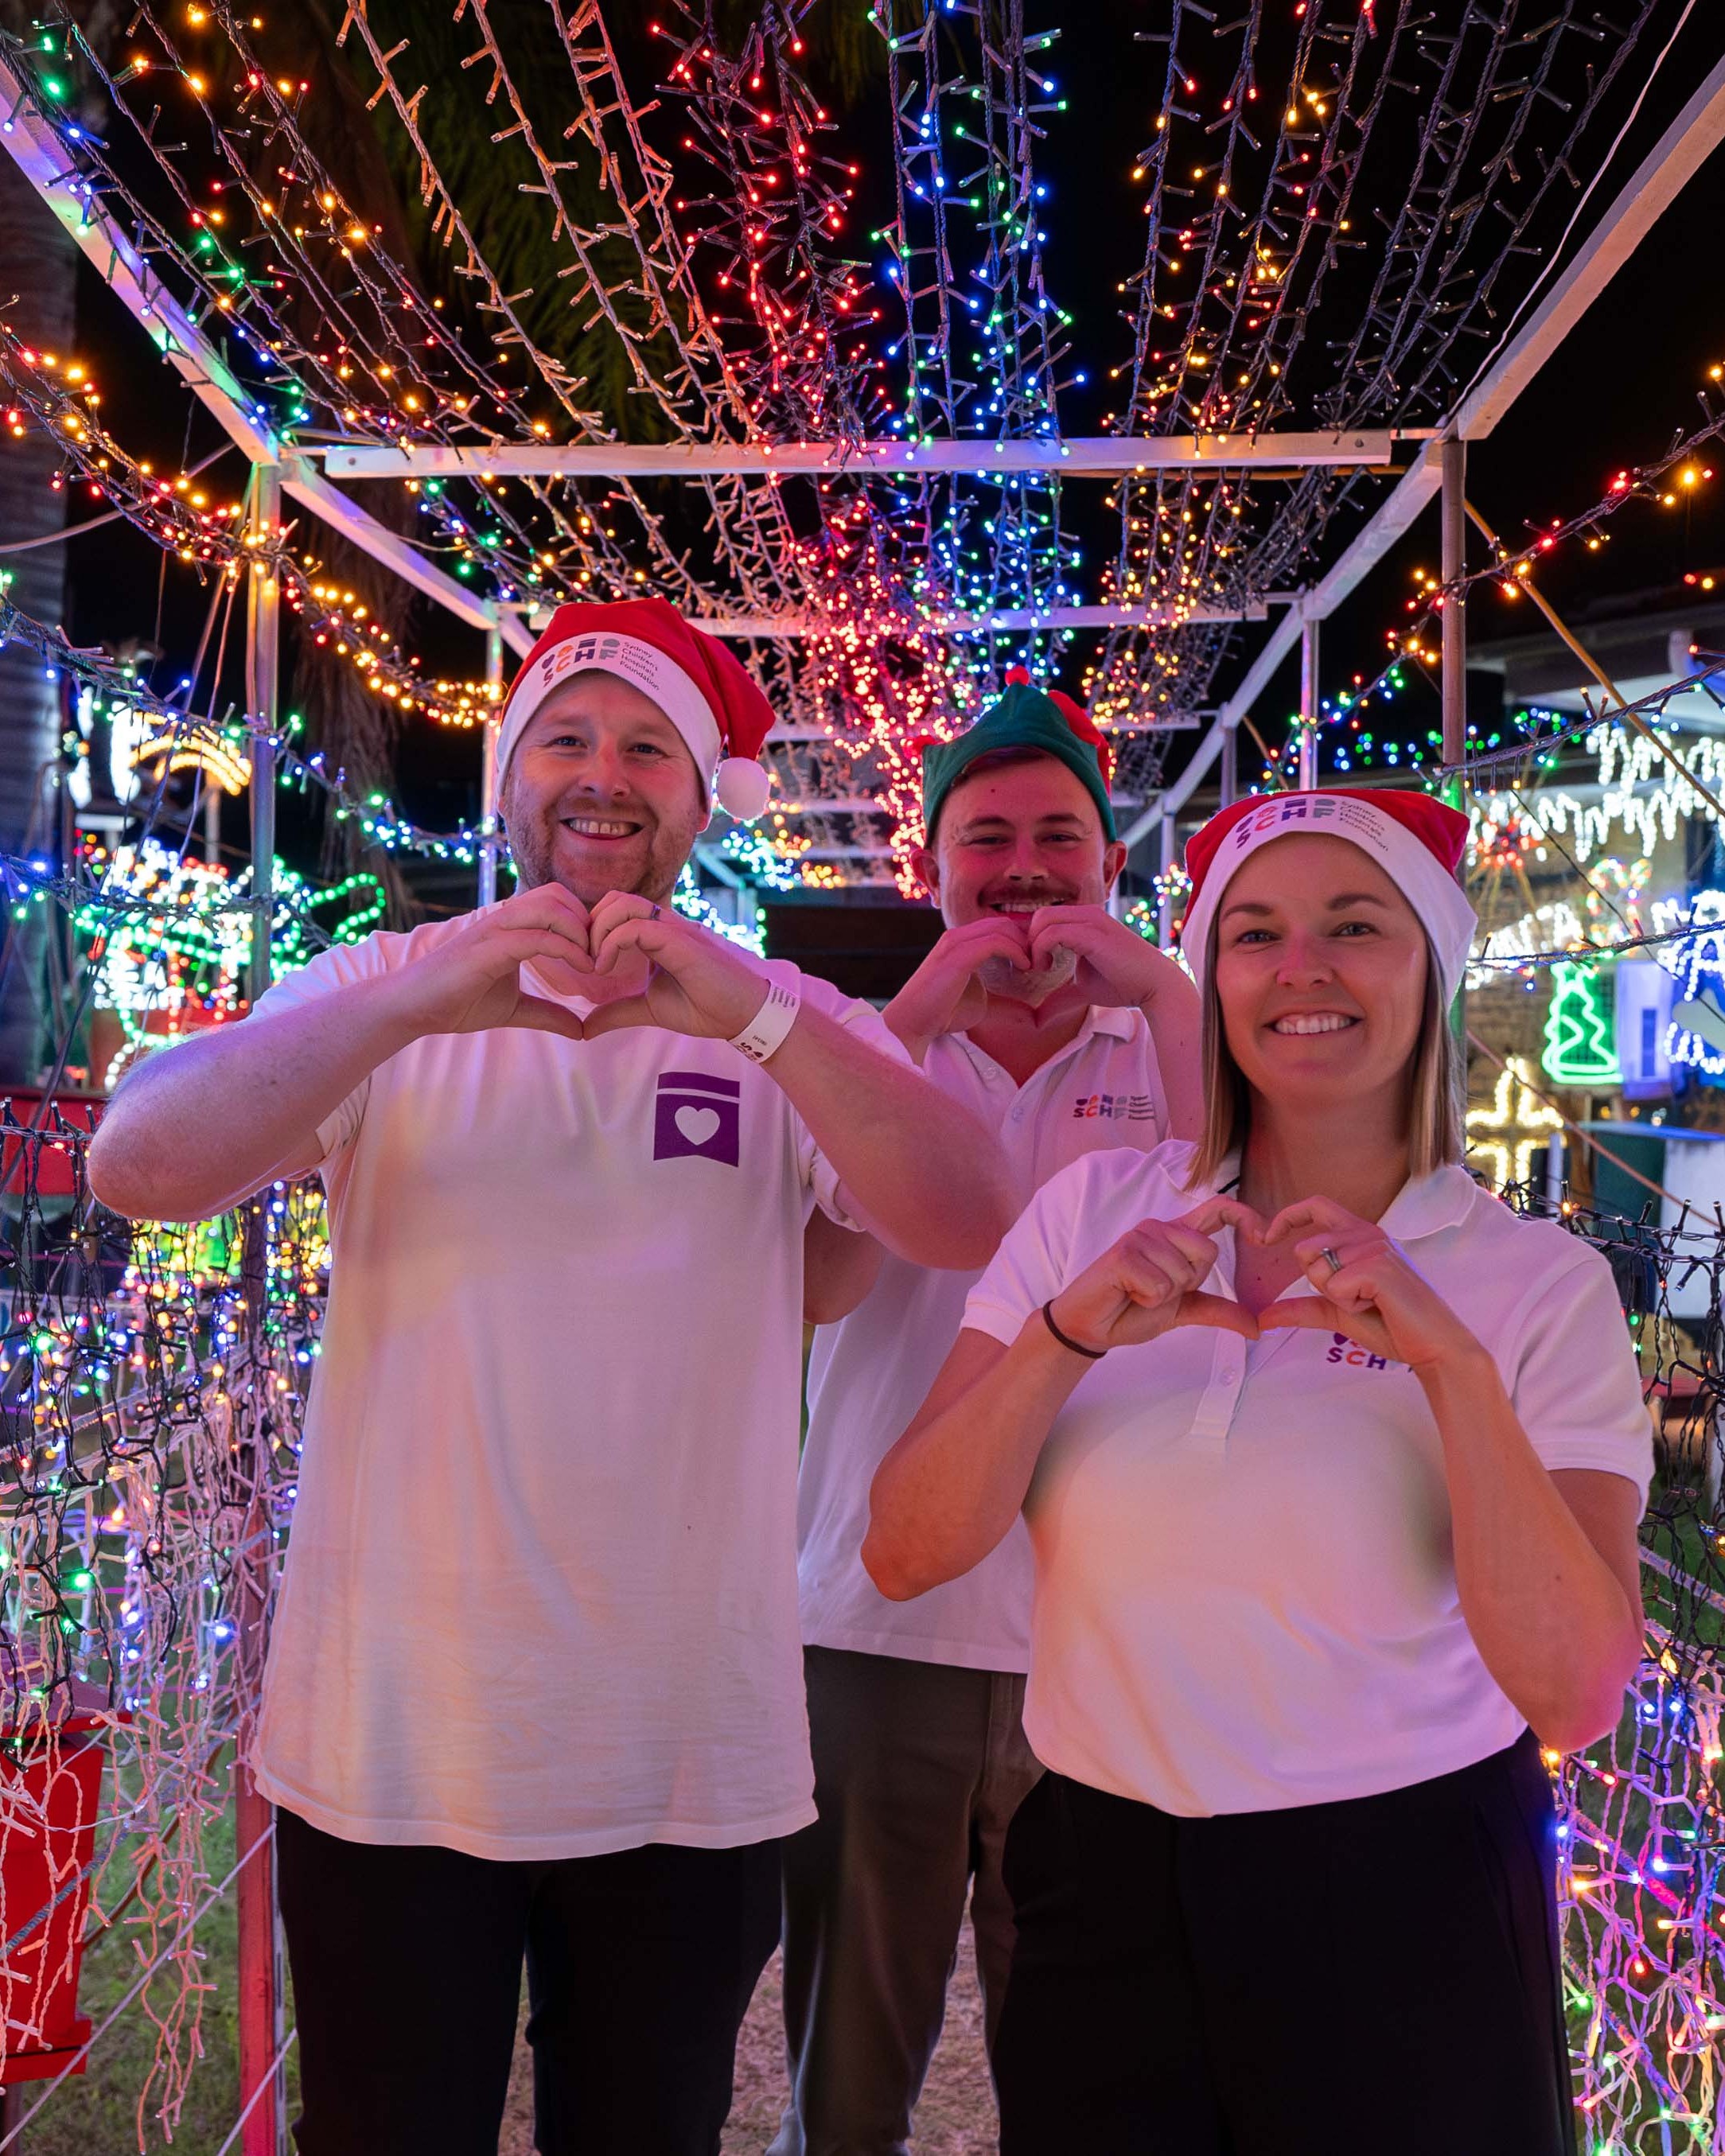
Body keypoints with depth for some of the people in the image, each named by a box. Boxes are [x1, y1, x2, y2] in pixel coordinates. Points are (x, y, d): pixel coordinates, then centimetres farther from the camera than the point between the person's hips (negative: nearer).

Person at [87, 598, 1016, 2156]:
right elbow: (138, 1169, -13)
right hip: (390, 1747, 0)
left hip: (691, 1765, 1)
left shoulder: (792, 1028, 2)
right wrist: (415, 1001, -27)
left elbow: (969, 1223, -14)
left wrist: (748, 1011, -28)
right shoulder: (385, 993, 1)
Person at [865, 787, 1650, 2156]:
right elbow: (906, 1555, -8)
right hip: (1104, 1883, 2)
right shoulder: (1097, 1211, -4)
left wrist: (1450, 1361, -25)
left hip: (1403, 1901, -1)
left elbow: (1576, 1695, -16)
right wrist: (1071, 1333, -22)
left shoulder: (1542, 1283, -8)